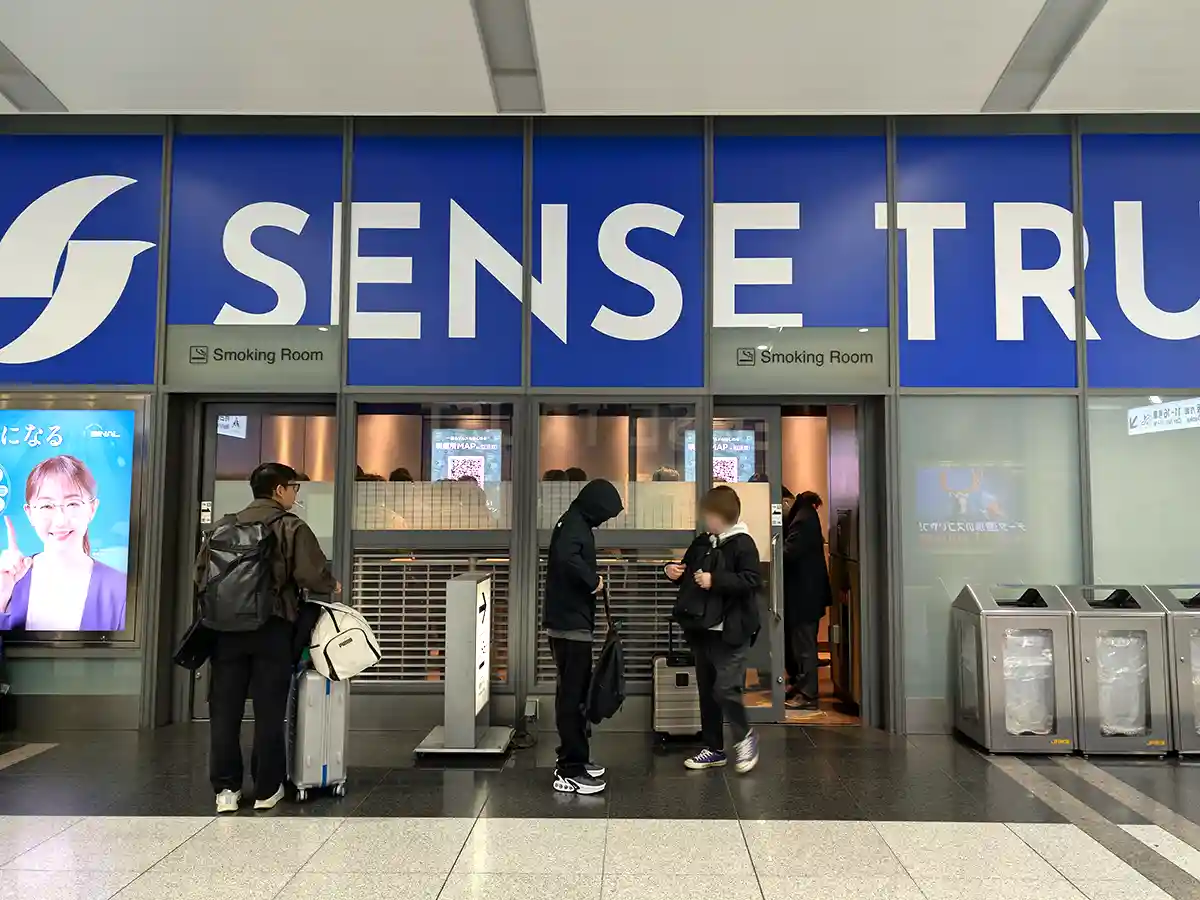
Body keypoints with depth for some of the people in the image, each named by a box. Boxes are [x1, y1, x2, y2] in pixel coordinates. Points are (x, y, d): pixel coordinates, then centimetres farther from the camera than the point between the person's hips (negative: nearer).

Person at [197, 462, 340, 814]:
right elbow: (312, 574, -14)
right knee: (269, 711, 6)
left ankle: (226, 788, 12)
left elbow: (201, 573, 10)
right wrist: (332, 586, 5)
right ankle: (267, 789, 13)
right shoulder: (291, 527, -5)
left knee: (225, 709, 10)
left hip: (227, 627, 4)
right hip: (273, 627, -3)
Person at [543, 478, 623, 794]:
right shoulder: (574, 526, -16)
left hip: (571, 622, 10)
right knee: (571, 695, -5)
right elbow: (566, 557, -36)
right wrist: (593, 579, -23)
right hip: (570, 625, -10)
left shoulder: (574, 524, 15)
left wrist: (591, 578, 4)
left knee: (576, 692, 16)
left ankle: (575, 759, 27)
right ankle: (569, 771, 2)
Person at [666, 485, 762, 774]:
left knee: (726, 688, -10)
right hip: (702, 630, 7)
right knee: (706, 690, 12)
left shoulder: (743, 544, -10)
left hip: (730, 631, -7)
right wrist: (674, 571, 0)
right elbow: (688, 573, 22)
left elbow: (752, 581, -20)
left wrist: (716, 580, -24)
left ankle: (745, 737, 16)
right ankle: (714, 749, 24)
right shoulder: (701, 542, 10)